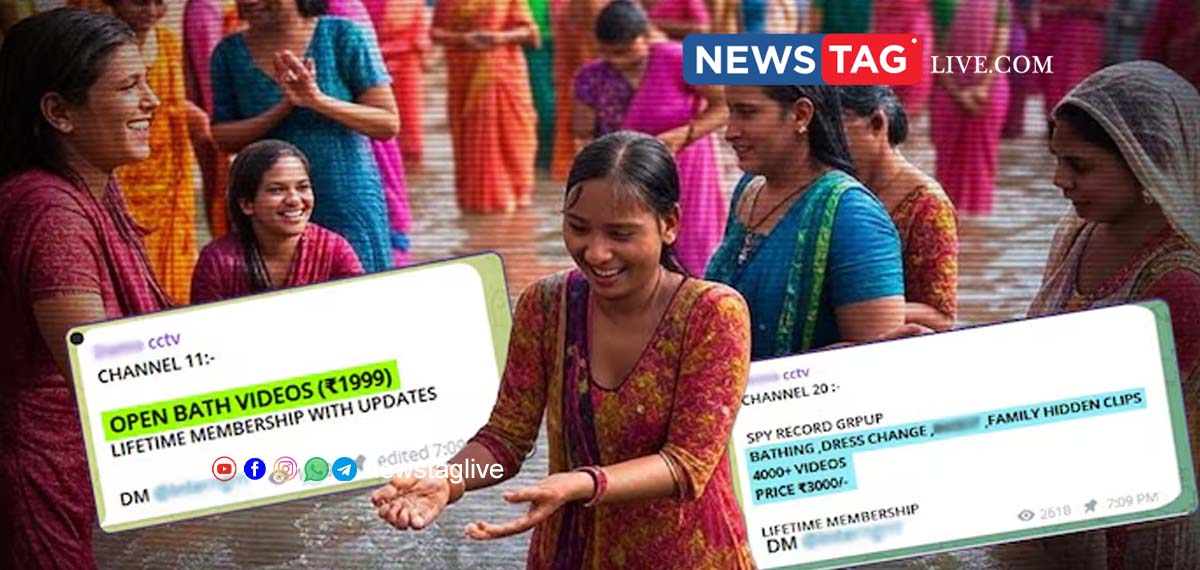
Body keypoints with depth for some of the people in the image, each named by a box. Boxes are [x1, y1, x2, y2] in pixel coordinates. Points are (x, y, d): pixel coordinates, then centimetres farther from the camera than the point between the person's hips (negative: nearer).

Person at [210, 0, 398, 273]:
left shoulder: (342, 36, -5)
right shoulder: (230, 52, 2)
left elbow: (389, 124, -8)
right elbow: (222, 137, 0)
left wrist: (319, 100, -21)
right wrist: (283, 108, -15)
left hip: (348, 208, -2)